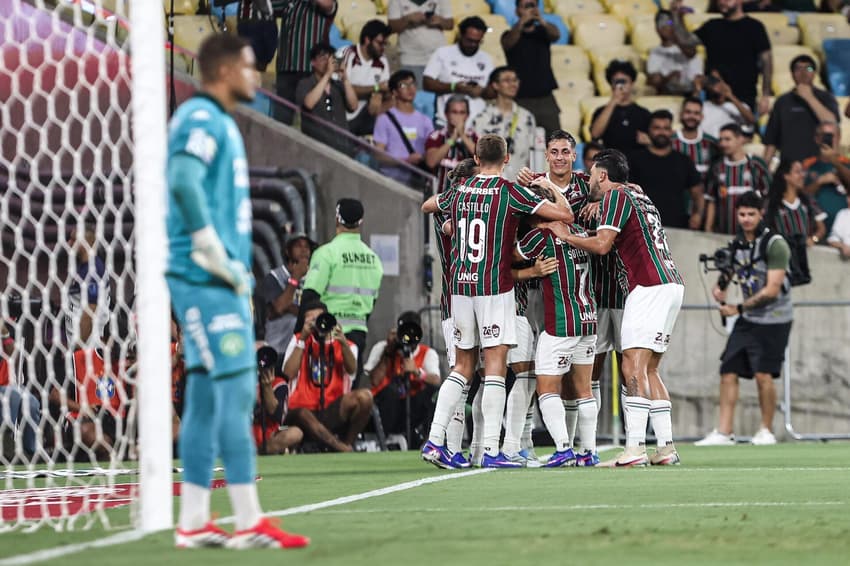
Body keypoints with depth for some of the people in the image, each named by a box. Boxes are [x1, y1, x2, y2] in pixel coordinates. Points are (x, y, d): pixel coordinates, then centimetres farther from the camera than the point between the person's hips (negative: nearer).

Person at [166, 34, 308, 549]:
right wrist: (212, 251, -22)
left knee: (207, 395, 9)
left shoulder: (220, 122, 20)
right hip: (205, 279, -10)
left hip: (220, 281, 10)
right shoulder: (202, 119, -10)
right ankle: (249, 522, -11)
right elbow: (184, 182, -25)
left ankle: (194, 523, 10)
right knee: (236, 389, -11)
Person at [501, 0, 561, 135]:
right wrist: (521, 23, -39)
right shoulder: (511, 34, 2)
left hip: (546, 99, 3)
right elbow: (508, 43, -20)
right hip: (521, 100, -3)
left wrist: (542, 21, -36)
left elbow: (556, 34, -13)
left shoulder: (542, 32, 9)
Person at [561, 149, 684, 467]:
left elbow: (602, 245, -12)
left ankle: (635, 448, -22)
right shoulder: (638, 194, 24)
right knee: (648, 369, 11)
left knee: (633, 366, -13)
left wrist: (564, 236, 0)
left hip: (650, 287, -9)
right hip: (671, 285, 9)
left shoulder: (616, 196, -3)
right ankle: (666, 447, 6)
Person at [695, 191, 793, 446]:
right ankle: (724, 433, 0)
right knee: (728, 372, -1)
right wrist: (720, 287, -5)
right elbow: (728, 272, 20)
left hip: (773, 320, -7)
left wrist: (739, 308, -18)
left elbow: (771, 290, -20)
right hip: (747, 320, 7)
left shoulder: (775, 244, -16)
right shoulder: (738, 243, 5)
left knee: (763, 375, -9)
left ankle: (766, 431, 8)